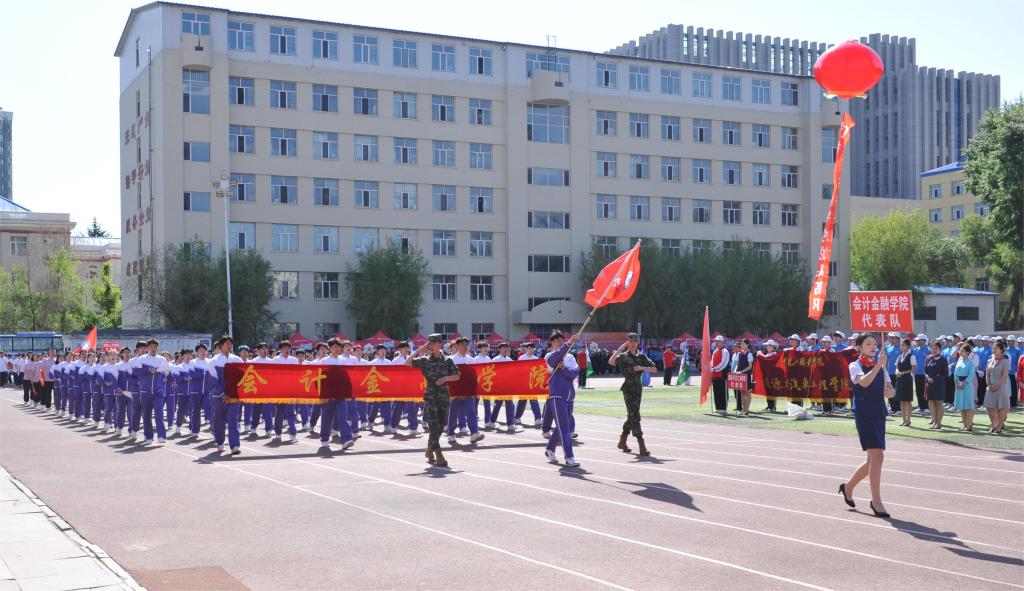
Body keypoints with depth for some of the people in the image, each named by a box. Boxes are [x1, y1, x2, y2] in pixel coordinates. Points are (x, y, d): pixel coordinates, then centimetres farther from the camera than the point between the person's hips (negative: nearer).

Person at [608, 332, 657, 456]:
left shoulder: (641, 356, 11)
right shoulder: (623, 356, -3)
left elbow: (654, 368, 8)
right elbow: (611, 362, -22)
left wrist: (642, 368, -8)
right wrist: (620, 348, -18)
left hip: (638, 388, 6)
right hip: (628, 388, -6)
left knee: (632, 415, 12)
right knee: (634, 415, -11)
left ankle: (622, 441, 27)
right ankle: (641, 445, -16)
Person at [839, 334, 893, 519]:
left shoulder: (880, 366, 14)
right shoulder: (855, 366, -4)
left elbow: (891, 391, 14)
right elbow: (863, 382, -26)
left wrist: (887, 391, -8)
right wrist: (879, 365, -30)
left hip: (879, 414, 7)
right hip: (864, 415, -7)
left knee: (873, 460, 11)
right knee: (877, 456, -14)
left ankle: (848, 487, 32)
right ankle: (876, 502, -8)